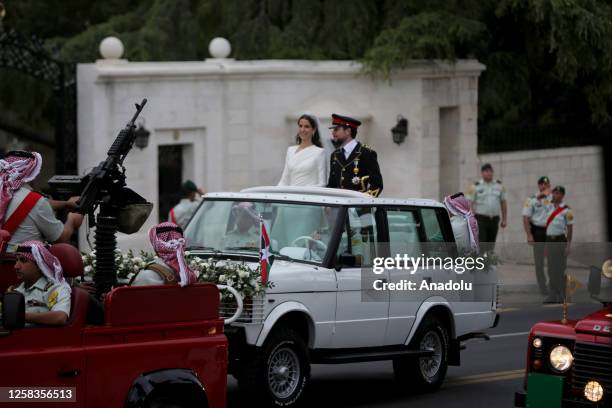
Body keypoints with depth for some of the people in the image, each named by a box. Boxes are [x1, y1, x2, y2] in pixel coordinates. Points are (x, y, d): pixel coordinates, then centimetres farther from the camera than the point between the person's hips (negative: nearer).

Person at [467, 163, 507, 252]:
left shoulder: (499, 186, 10)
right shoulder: (475, 187, -1)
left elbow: (503, 203, 13)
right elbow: (470, 204, -5)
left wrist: (504, 219, 9)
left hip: (494, 219, 4)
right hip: (480, 219, -4)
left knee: (491, 245, 8)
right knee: (481, 245, -13)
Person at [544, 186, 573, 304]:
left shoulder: (566, 210, -7)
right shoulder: (550, 208, 12)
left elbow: (570, 228, -7)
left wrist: (568, 245, -11)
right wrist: (546, 243, 16)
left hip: (560, 241, -6)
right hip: (549, 240, 6)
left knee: (560, 269, -3)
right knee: (551, 270, 8)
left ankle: (562, 296, 4)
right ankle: (552, 296, 13)